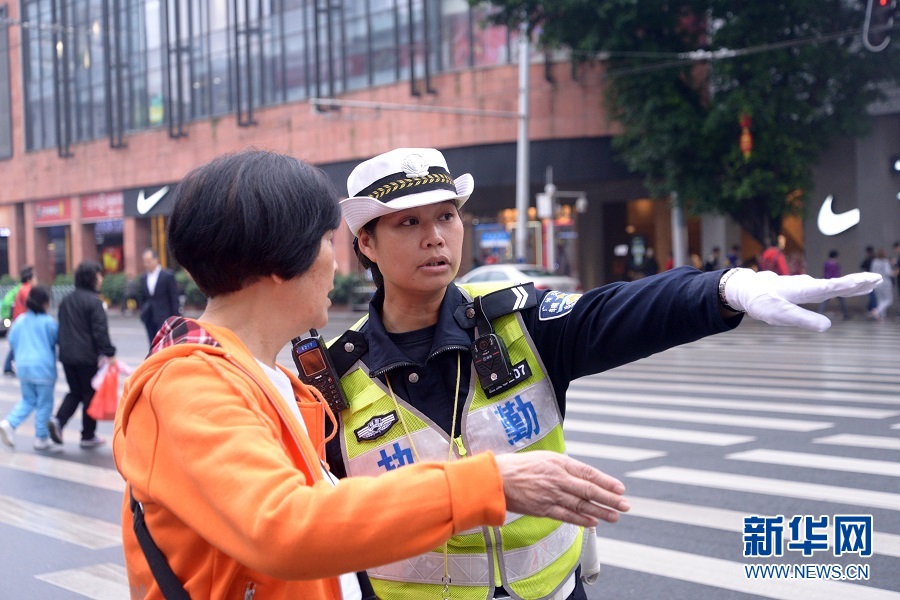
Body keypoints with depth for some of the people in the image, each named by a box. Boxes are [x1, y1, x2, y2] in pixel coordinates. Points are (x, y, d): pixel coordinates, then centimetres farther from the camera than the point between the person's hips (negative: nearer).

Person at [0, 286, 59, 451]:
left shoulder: (20, 320, 3)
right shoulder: (48, 321, -12)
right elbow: (57, 340, -5)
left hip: (23, 366, 6)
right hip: (43, 367, -5)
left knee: (27, 400, 19)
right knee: (44, 404, 5)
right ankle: (41, 439, 10)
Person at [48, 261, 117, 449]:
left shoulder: (66, 300, 12)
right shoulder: (93, 301, -12)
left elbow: (61, 328, 18)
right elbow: (100, 331, -18)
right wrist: (109, 354, -15)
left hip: (66, 355, 7)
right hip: (87, 357, -7)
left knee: (75, 391, 17)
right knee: (90, 394, 6)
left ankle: (58, 420, -6)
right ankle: (88, 436, 12)